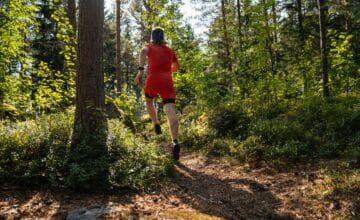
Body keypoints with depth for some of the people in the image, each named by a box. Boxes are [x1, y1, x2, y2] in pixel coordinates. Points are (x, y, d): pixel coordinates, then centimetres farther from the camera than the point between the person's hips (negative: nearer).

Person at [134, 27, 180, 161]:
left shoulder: (150, 47, 15)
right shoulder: (169, 50, 25)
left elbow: (143, 52, -11)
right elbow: (176, 67, 37)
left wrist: (140, 70, -16)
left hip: (153, 80, -1)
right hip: (168, 82, 1)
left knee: (149, 101, 31)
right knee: (170, 111, -14)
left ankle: (156, 125, 23)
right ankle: (175, 142, -32)